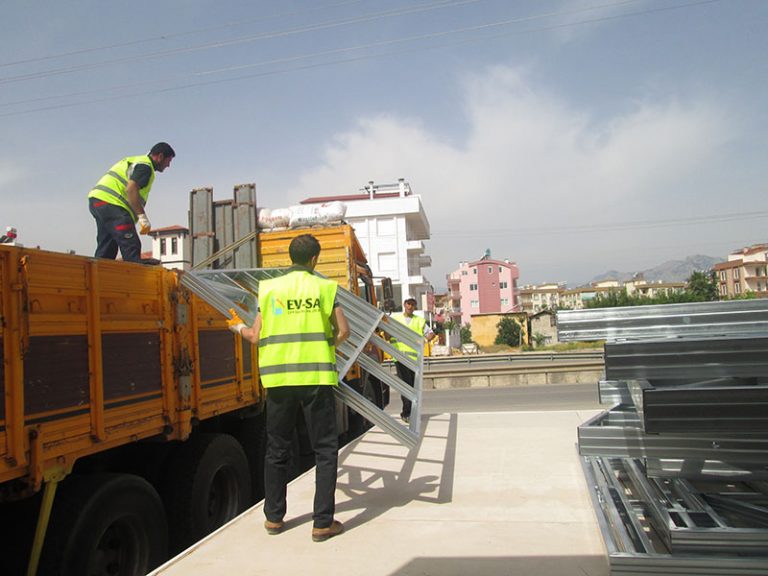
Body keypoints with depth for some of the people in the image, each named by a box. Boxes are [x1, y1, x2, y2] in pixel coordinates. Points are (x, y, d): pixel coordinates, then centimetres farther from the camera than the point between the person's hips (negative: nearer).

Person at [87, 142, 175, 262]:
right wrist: (142, 216, -22)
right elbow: (131, 189, -20)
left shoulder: (134, 160, 26)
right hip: (111, 203, -10)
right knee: (131, 247, -15)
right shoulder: (145, 166, -6)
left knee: (105, 249, 13)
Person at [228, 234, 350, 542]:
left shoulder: (269, 288, 5)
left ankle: (274, 517, 27)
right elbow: (343, 331, -4)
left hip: (278, 378, 3)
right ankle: (323, 522, 7)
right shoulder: (324, 286, 1)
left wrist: (238, 327, 24)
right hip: (316, 377, -2)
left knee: (277, 449, 16)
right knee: (325, 449, 6)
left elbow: (256, 336, 3)